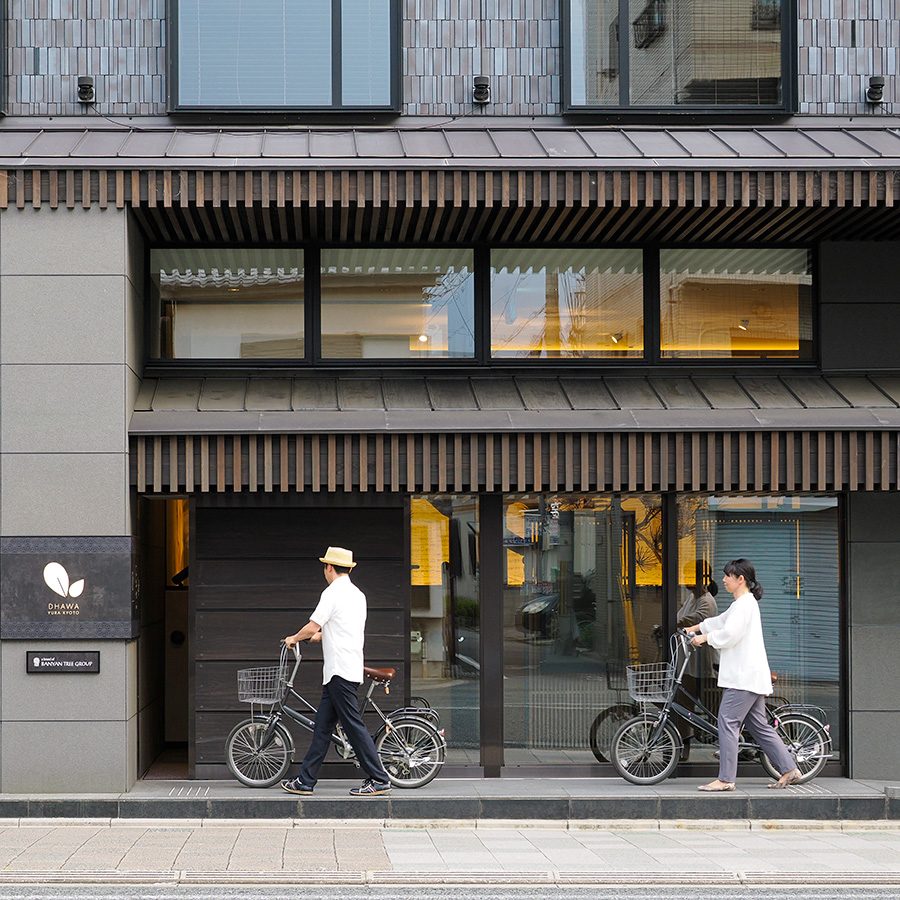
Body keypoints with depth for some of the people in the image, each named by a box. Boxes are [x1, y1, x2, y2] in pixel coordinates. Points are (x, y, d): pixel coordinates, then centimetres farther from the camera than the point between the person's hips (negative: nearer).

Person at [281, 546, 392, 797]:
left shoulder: (333, 593, -11)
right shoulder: (357, 594, 16)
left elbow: (312, 626, -14)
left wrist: (293, 638, 4)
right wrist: (322, 635, 41)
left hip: (339, 672, -9)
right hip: (351, 670, 9)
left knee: (353, 725, -7)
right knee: (322, 725, 10)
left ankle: (379, 780, -6)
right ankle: (305, 780, 11)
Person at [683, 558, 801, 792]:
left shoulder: (745, 604, -12)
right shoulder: (742, 603, 21)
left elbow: (729, 634, -21)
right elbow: (720, 622, 34)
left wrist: (704, 638, -8)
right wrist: (694, 628, 33)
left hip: (744, 676, -11)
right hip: (750, 676, 11)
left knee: (727, 721, -11)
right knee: (758, 725, 12)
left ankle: (725, 779, -13)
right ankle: (789, 770, 12)